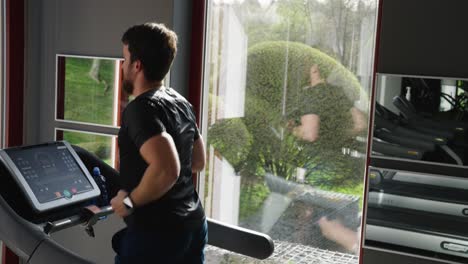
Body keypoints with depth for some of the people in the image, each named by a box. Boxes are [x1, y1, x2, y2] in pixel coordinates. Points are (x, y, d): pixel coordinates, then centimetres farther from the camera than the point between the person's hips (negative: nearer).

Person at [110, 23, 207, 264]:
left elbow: (166, 170, -32)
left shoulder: (141, 108, -18)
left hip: (155, 233, -8)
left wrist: (129, 201, -17)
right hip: (193, 225, 8)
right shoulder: (181, 103, 8)